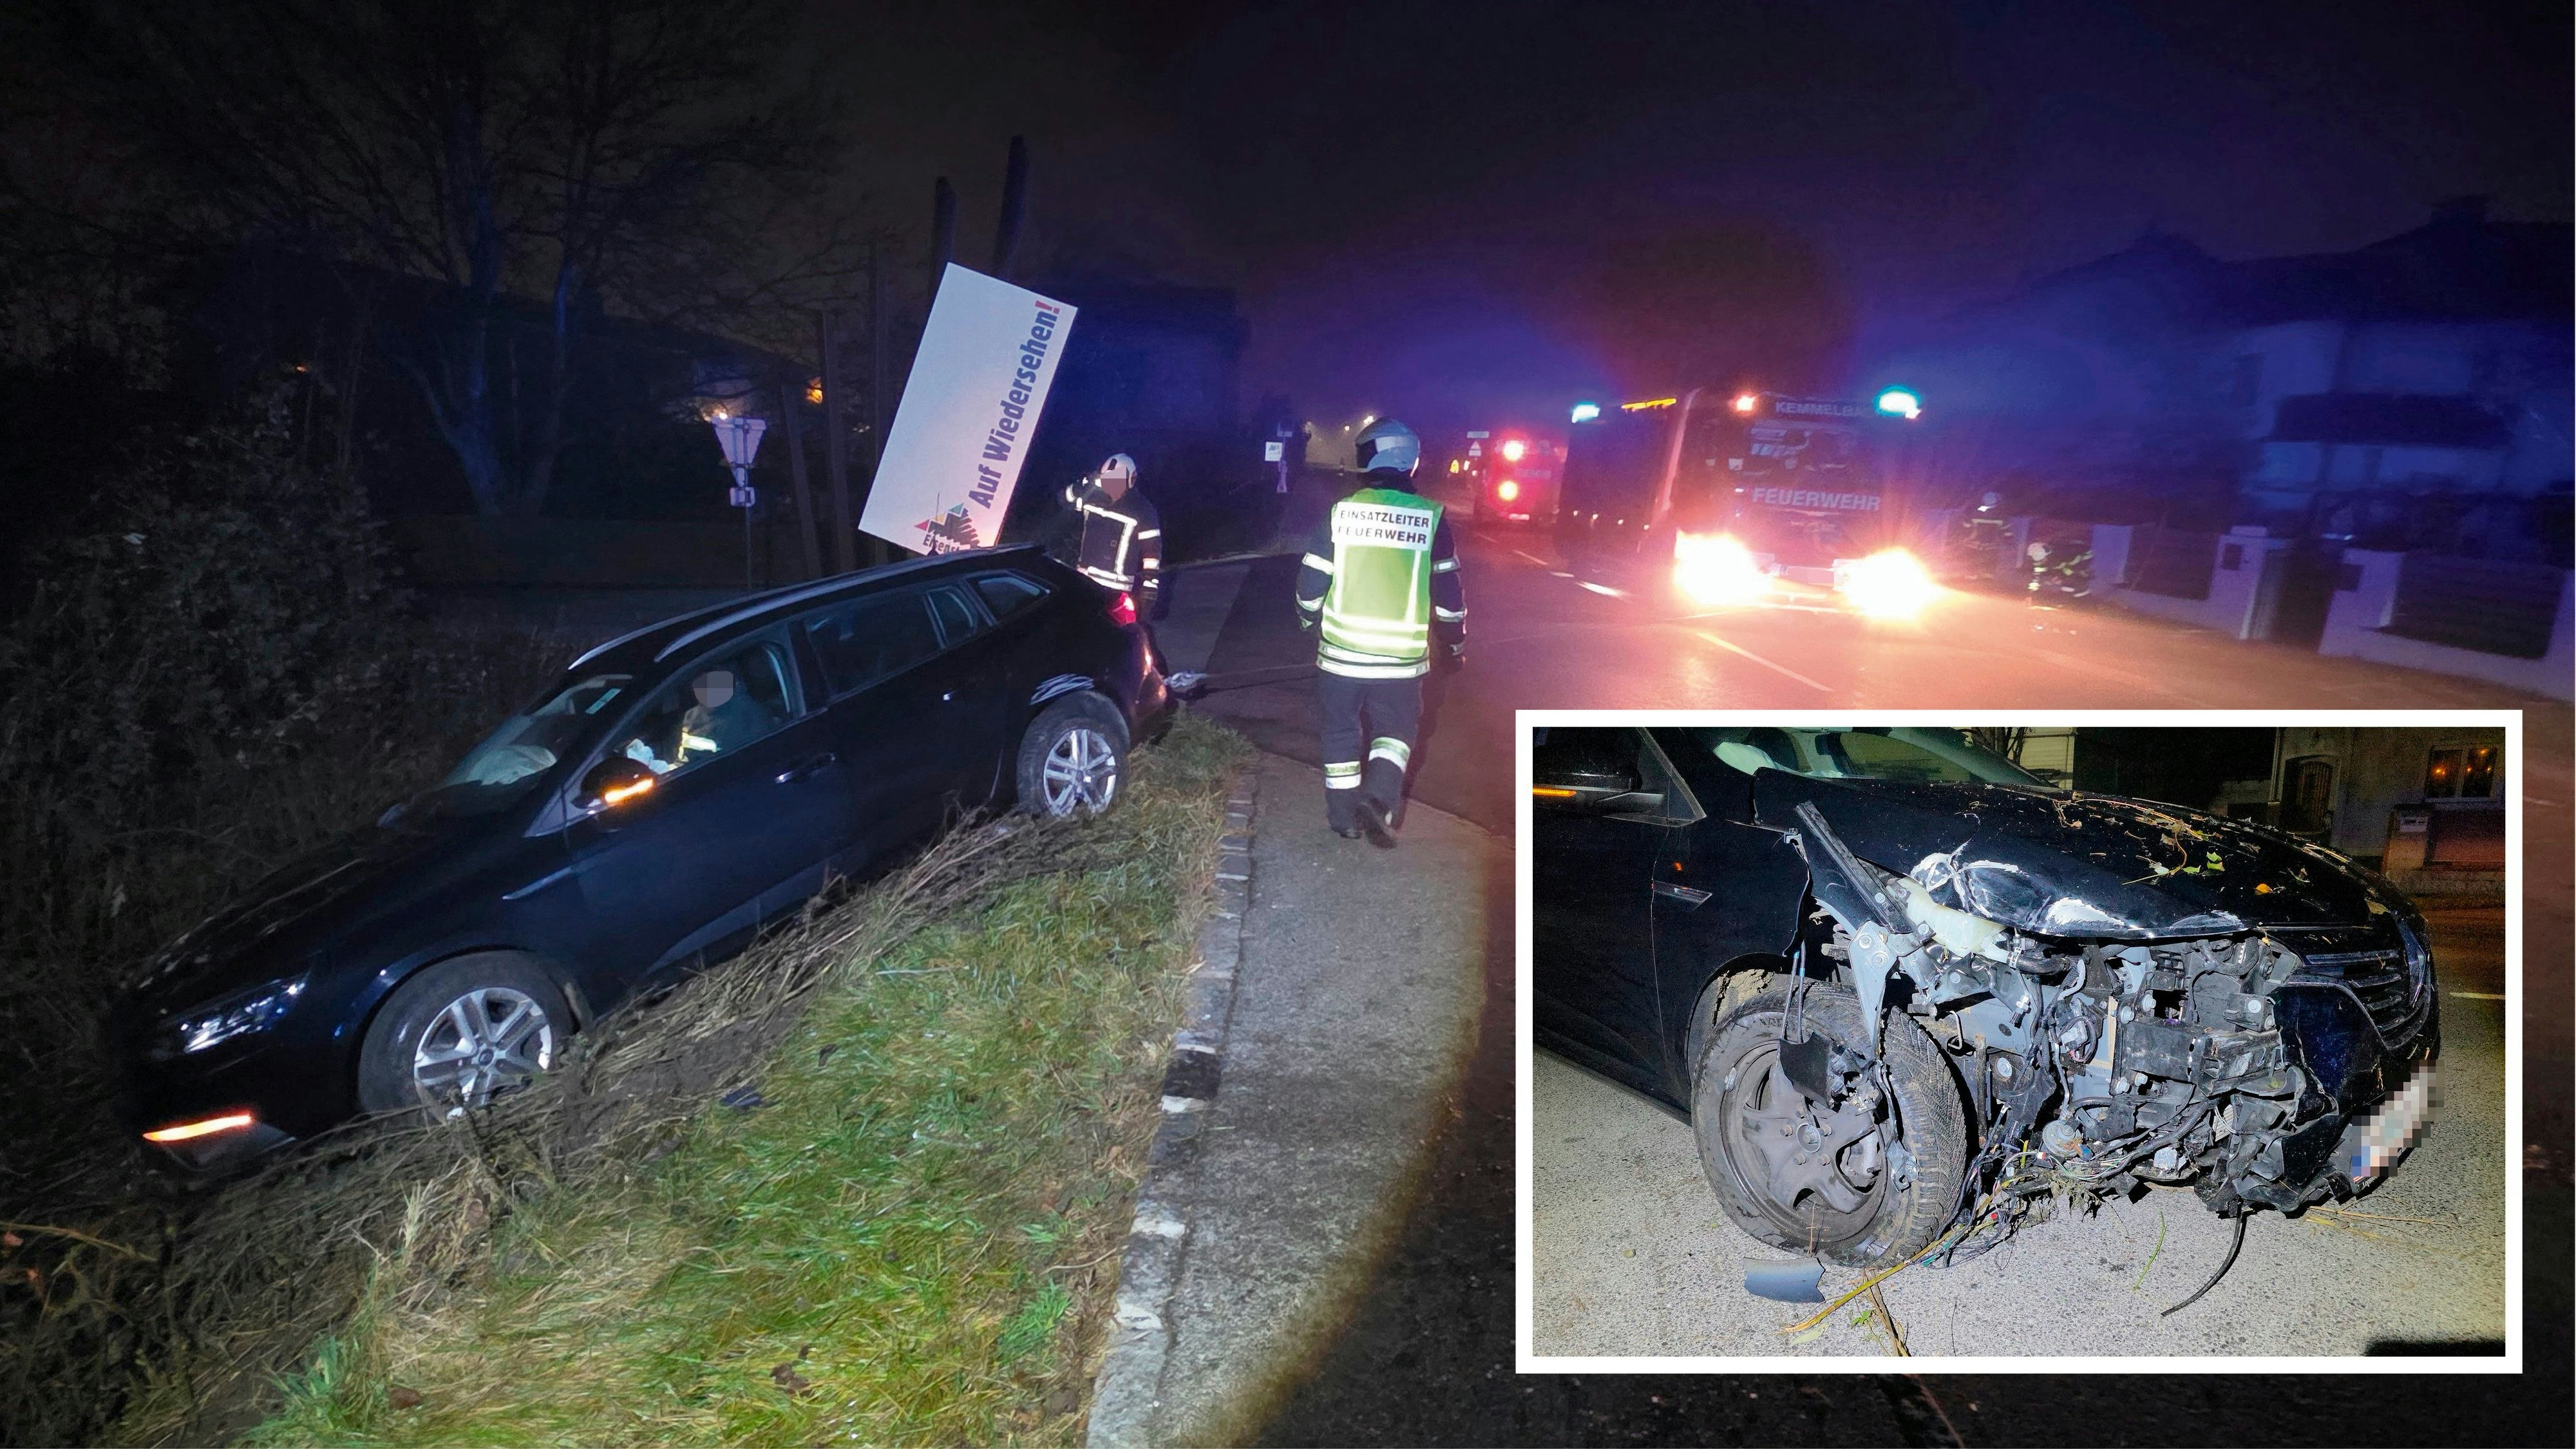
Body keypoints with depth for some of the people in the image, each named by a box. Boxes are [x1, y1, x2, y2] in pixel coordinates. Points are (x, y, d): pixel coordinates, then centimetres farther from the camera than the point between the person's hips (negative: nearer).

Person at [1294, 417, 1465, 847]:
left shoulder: (1340, 513, -5)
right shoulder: (1431, 519, -5)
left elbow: (1311, 584, -1)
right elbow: (1448, 593, -1)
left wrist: (1310, 621, 19)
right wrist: (1455, 643, 14)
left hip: (1341, 650, 0)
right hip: (1401, 657, 0)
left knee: (1341, 733, 16)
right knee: (1394, 731, 16)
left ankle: (1344, 817, 21)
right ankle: (1379, 798, -6)